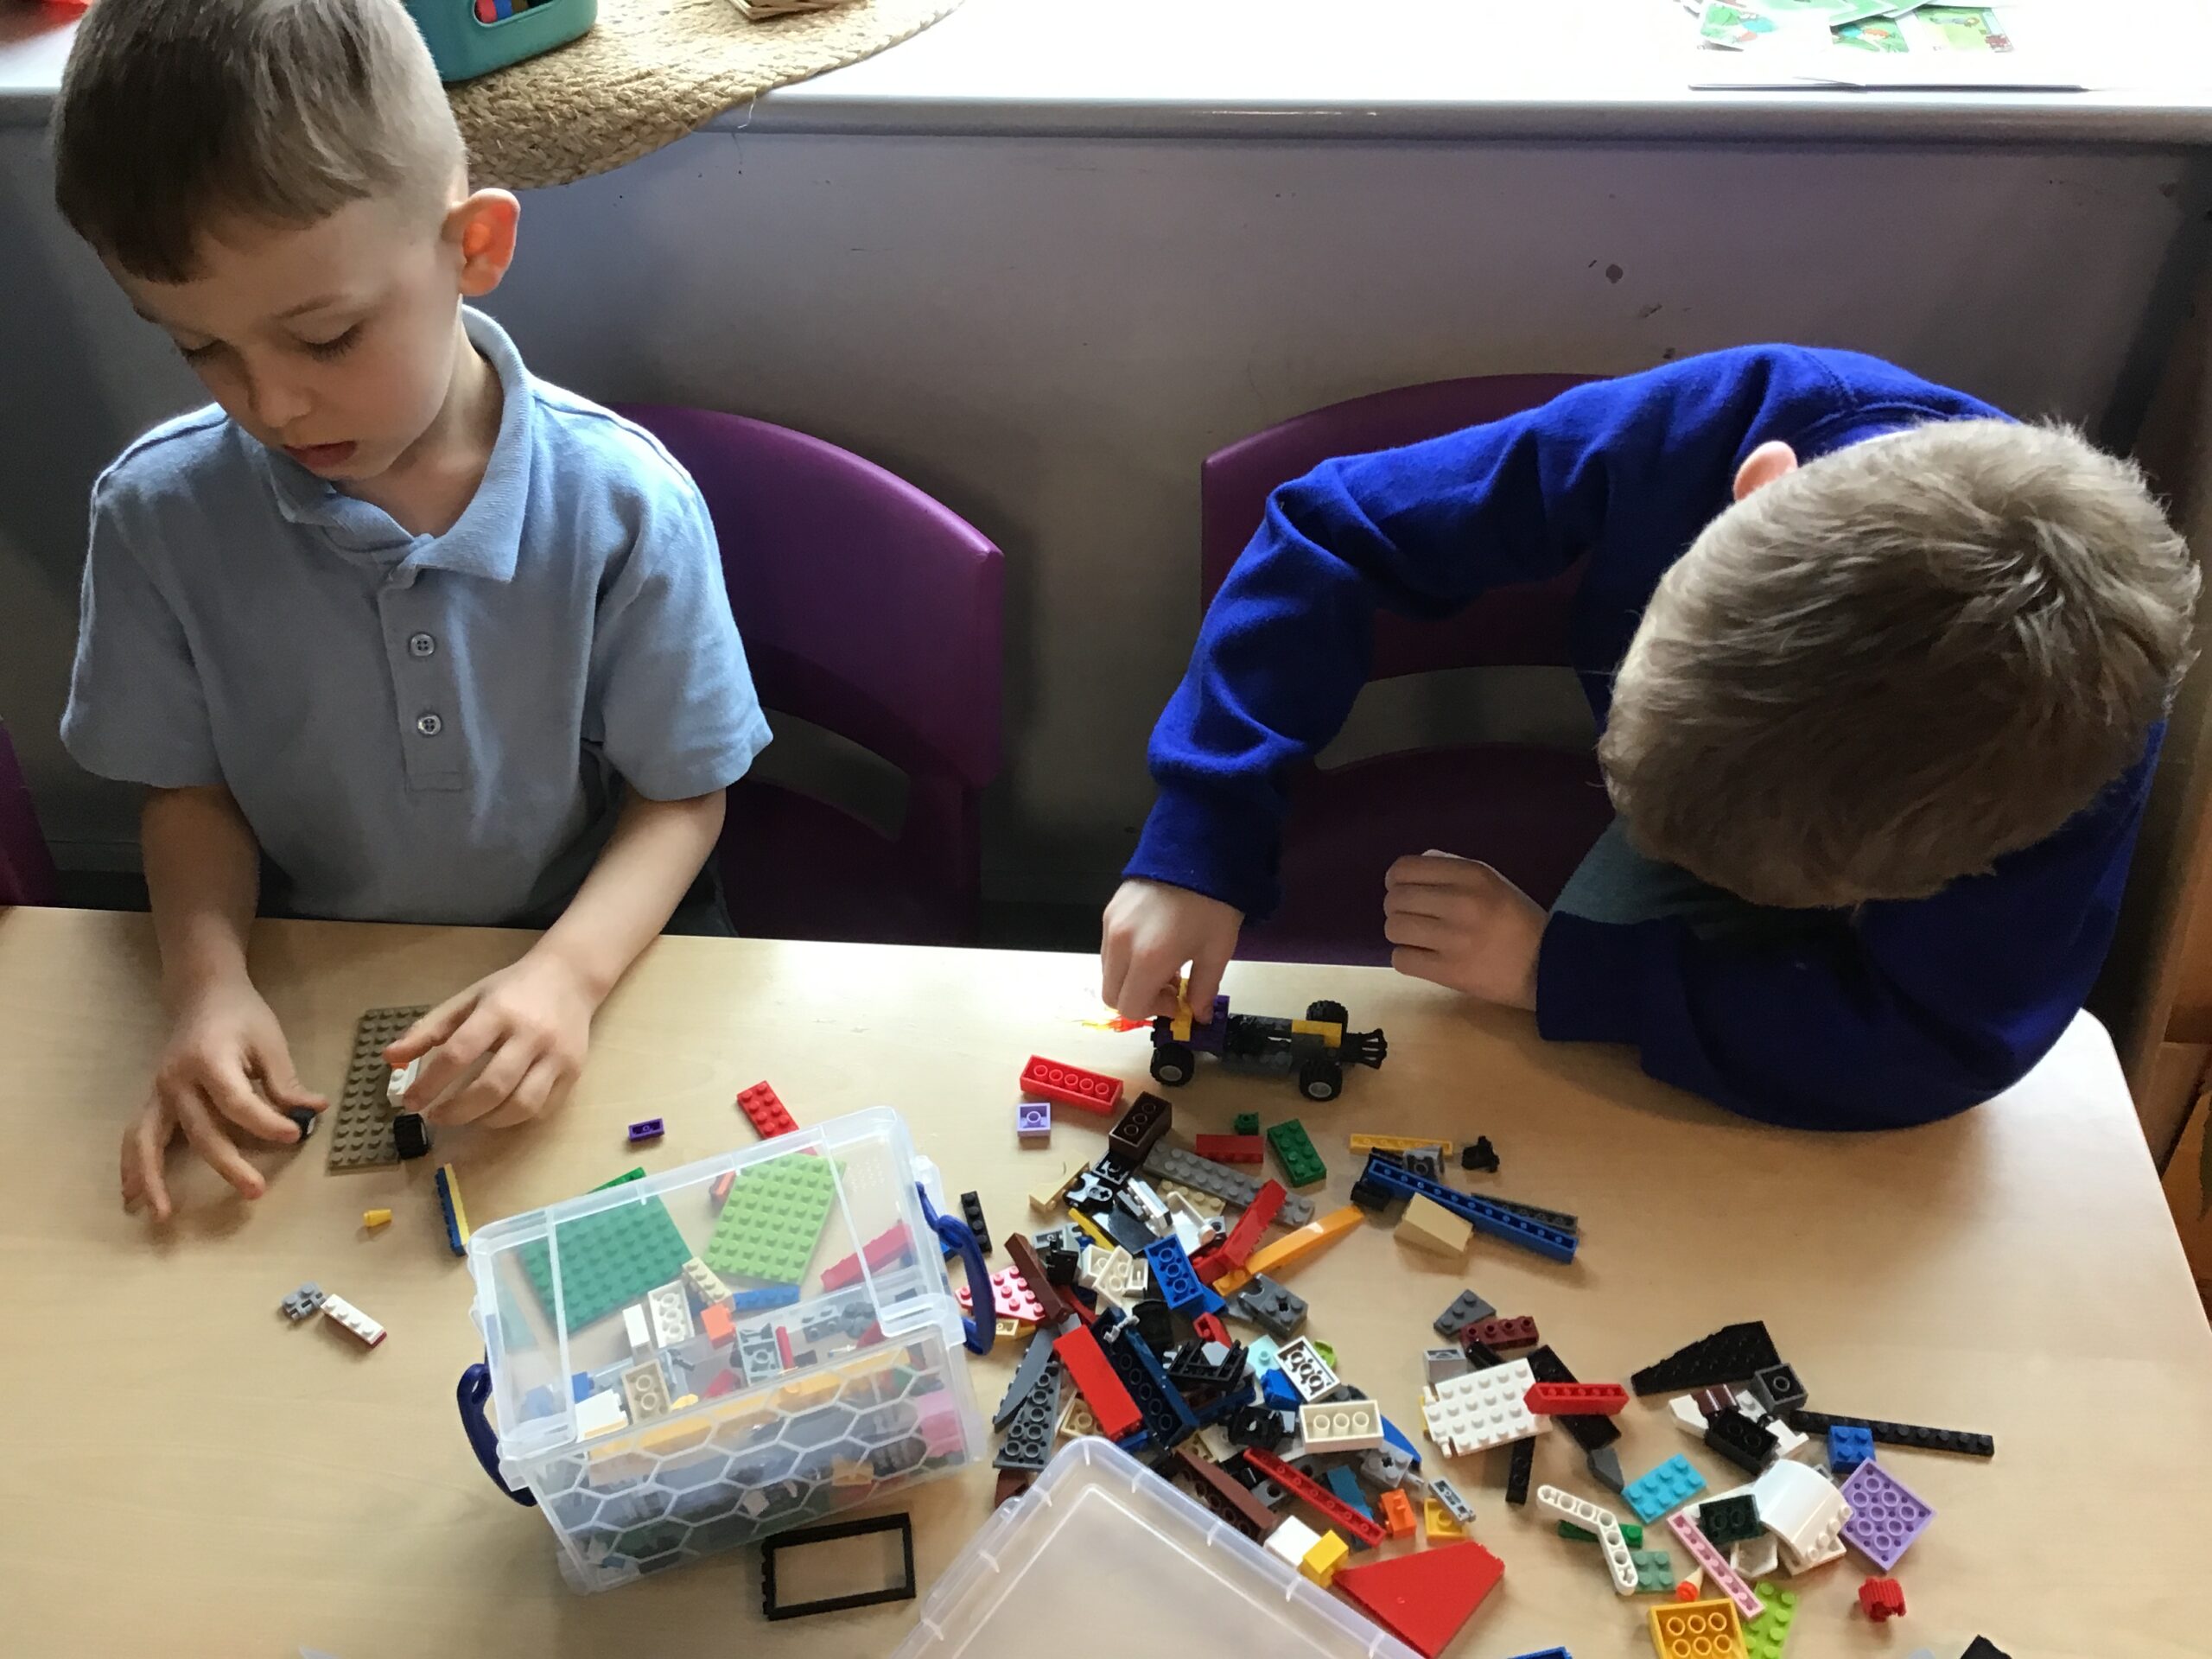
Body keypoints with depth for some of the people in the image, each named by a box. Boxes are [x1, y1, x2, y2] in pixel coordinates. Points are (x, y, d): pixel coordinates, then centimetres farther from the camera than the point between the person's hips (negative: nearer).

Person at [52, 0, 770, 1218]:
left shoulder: (624, 506, -18)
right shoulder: (157, 513, -11)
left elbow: (682, 791, -9)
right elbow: (189, 785, 2)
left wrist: (571, 970, -26)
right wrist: (207, 977, -16)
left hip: (597, 949, -1)